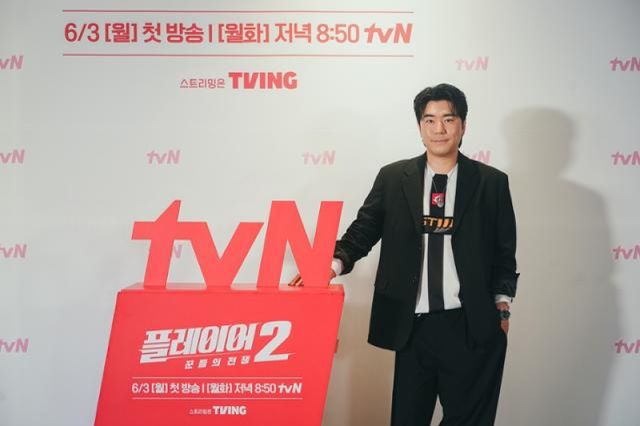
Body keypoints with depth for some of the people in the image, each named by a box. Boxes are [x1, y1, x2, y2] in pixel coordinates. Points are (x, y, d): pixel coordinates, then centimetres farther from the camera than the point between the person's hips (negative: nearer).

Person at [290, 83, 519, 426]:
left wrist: (502, 307, 2)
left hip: (470, 327, -1)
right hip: (413, 326, 1)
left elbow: (504, 252, 7)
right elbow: (363, 231, 4)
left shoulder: (492, 182, 3)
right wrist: (334, 263, -13)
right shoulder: (393, 178, 4)